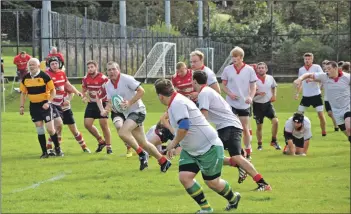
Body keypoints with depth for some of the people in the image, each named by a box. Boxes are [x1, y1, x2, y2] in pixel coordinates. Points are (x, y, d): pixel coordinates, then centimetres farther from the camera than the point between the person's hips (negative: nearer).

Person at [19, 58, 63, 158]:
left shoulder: (44, 76, -11)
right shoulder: (25, 78, 3)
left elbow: (53, 90, -8)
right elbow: (23, 93, 13)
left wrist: (48, 102, -18)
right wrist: (21, 106, 6)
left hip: (45, 105, -4)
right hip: (33, 106, 4)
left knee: (50, 129, -7)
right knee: (39, 130, 3)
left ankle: (57, 148, 14)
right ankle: (44, 152, 9)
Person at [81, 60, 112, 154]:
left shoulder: (103, 78, -16)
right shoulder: (85, 79, 1)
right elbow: (84, 90, 17)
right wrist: (84, 96, -4)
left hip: (102, 103, -6)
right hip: (92, 104, 6)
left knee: (104, 124, -9)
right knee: (87, 124, -2)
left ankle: (108, 146, 3)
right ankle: (101, 141, 17)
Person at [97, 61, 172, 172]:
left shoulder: (126, 79, -16)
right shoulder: (107, 85, 5)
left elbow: (141, 91, -17)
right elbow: (110, 102, 10)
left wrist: (129, 103, -24)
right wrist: (105, 110, -11)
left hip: (137, 110, -8)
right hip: (127, 113, 8)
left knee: (122, 132, -27)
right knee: (143, 143, 8)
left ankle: (141, 154, -11)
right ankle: (163, 161, 20)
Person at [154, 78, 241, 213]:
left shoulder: (178, 103, -23)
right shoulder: (174, 104, 8)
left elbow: (184, 126, -34)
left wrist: (173, 144, -20)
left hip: (209, 147, -9)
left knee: (212, 182, 3)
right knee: (184, 177, -8)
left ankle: (233, 198, 33)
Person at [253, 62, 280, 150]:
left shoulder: (270, 78, 2)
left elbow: (274, 87, 23)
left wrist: (274, 95, 7)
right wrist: (257, 93, -24)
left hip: (268, 103, 2)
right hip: (257, 104, -2)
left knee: (275, 121, -15)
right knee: (259, 126, 6)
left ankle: (274, 141, 1)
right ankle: (259, 144, 23)